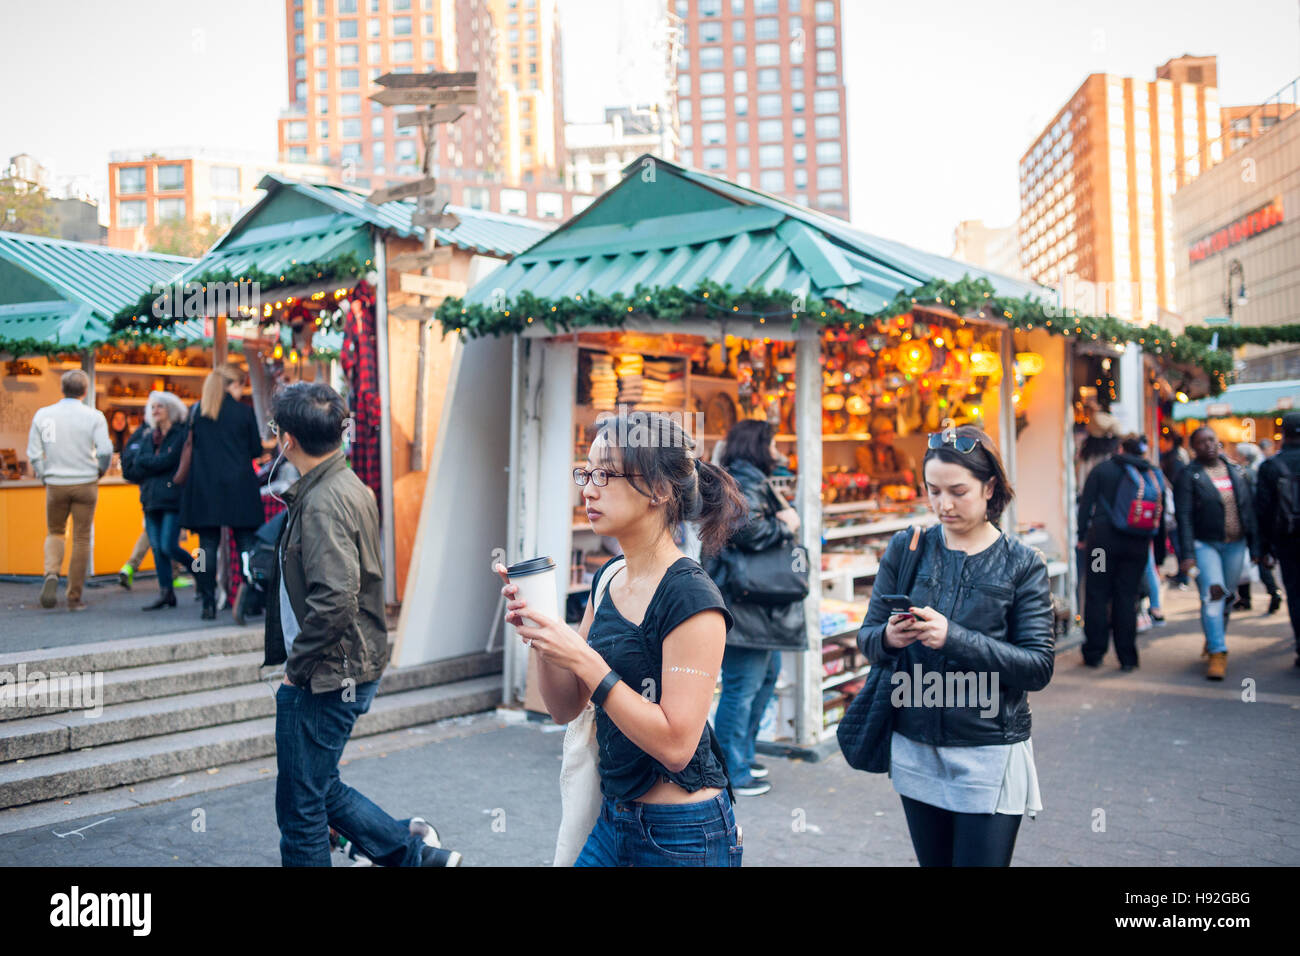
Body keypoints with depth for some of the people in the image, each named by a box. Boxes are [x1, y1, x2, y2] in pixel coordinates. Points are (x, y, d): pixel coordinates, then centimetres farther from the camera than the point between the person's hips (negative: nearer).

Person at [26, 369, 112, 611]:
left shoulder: (42, 415, 1)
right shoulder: (94, 416, -6)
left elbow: (34, 453, 1)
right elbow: (105, 451, -13)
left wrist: (44, 477, 14)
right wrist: (99, 471, 6)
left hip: (55, 484, 2)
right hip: (85, 483, -2)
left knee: (55, 532, 21)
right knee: (81, 540, 6)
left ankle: (51, 573, -7)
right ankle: (74, 597, 8)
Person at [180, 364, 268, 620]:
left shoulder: (196, 412, 5)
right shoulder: (244, 411, -2)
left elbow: (190, 448, 11)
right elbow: (256, 450, 2)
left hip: (204, 486, 2)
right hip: (239, 487, -2)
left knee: (207, 545, 4)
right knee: (246, 543, 4)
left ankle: (208, 604, 3)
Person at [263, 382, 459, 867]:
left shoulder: (323, 503, -21)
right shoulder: (352, 487, 9)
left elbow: (334, 600, -30)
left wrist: (296, 666, -18)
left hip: (325, 677, -10)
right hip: (354, 667, 10)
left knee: (301, 808, 5)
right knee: (321, 788, 22)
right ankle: (414, 848, 22)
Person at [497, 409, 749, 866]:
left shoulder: (692, 598, -20)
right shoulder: (609, 579, 4)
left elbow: (675, 744, -24)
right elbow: (565, 708, 7)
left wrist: (585, 660, -26)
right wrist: (542, 638, -10)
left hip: (682, 837, -7)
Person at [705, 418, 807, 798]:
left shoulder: (755, 481, 20)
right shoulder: (744, 483, -16)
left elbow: (771, 526, 22)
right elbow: (750, 531, -28)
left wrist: (786, 516, 2)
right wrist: (785, 525, -12)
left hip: (758, 605, 12)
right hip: (742, 606, -12)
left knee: (767, 673, 22)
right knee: (742, 687, -5)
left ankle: (741, 756, 32)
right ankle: (732, 774, 6)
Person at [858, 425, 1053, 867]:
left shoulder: (1023, 564, -5)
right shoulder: (905, 548, 1)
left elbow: (1039, 667, -12)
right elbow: (867, 637, 2)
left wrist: (953, 637, -24)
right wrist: (888, 638, -22)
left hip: (989, 752, -3)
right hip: (915, 749, 3)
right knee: (933, 861, 16)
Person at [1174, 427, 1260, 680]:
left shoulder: (1236, 472, 9)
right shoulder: (1189, 475, -5)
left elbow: (1249, 509, 13)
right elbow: (1184, 516, -10)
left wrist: (1254, 546, 9)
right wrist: (1187, 554, -17)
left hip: (1235, 544, 5)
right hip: (1204, 544, -4)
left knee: (1227, 596, 12)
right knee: (1212, 595, -14)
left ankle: (1214, 638, 34)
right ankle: (1217, 653, -10)